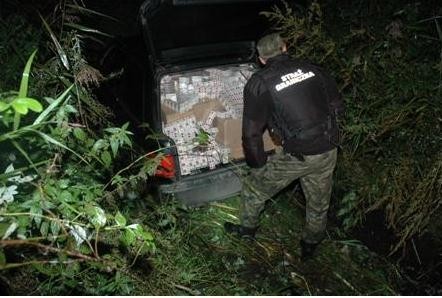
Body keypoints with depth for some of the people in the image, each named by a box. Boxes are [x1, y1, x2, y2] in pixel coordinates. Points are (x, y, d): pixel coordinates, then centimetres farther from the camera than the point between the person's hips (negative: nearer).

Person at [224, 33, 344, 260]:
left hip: (296, 155, -4)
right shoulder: (313, 69, 4)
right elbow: (338, 106, 10)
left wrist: (258, 165, 5)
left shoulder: (258, 83, -7)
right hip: (328, 151, 5)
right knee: (319, 201, 26)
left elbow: (251, 132, -7)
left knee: (254, 188, 20)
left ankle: (247, 229, 42)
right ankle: (310, 245, 46)